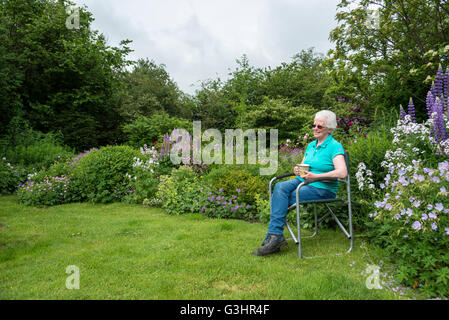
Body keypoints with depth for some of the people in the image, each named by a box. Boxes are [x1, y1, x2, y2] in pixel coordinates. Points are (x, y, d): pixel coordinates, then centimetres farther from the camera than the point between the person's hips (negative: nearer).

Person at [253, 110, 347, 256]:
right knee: (279, 187, -23)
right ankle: (275, 236, -25)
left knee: (280, 199, -25)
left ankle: (273, 236, -16)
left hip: (322, 188, -7)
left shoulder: (335, 147, -7)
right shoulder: (311, 145, 17)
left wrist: (315, 176, -22)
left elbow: (342, 173, -20)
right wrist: (297, 170, -4)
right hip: (302, 181, 7)